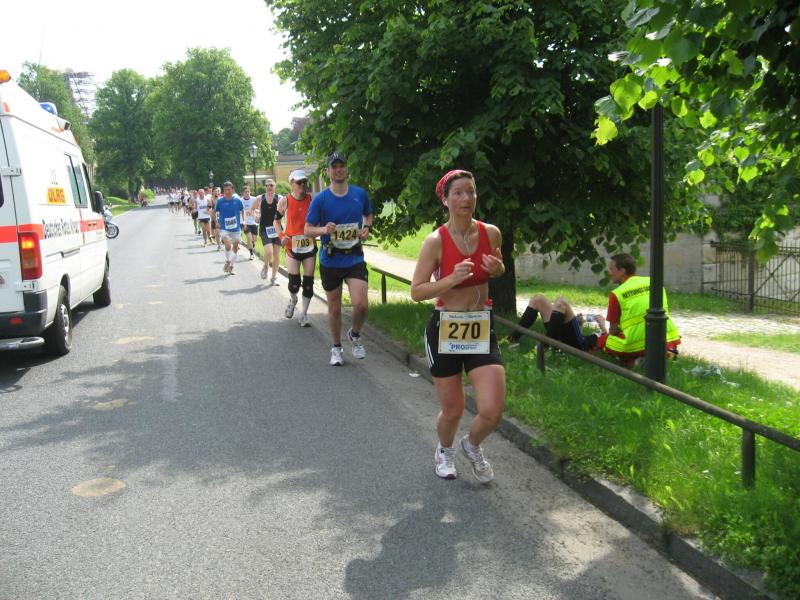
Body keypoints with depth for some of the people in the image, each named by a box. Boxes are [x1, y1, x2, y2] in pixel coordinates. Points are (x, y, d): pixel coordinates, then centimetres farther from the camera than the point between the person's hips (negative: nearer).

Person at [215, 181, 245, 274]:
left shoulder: (237, 200, -4)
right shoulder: (220, 201, -5)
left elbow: (242, 210, 11)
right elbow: (216, 212, 9)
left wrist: (243, 221, 4)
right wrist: (217, 221, -1)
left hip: (236, 228, 2)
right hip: (225, 228, -2)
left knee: (235, 247, 9)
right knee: (228, 246, -21)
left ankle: (231, 266, 26)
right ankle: (227, 262, 4)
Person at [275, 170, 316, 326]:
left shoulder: (312, 199, -3)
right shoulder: (285, 201, -4)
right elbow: (276, 221, 9)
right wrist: (281, 235, -7)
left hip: (310, 245, 1)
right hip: (292, 245, -1)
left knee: (308, 281, 3)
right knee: (294, 281, -4)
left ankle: (304, 313, 16)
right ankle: (292, 300, 30)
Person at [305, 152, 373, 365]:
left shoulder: (360, 194, 1)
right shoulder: (320, 199, -6)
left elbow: (368, 215, 20)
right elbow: (308, 230, -4)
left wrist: (366, 228, -1)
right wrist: (324, 229, -24)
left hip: (355, 258, 1)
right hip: (330, 261, -1)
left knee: (360, 304, -15)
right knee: (334, 308, 10)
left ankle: (355, 335, 17)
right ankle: (336, 347, 31)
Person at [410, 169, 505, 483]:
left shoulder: (491, 233, -3)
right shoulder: (436, 241, -14)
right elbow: (416, 292, -11)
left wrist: (497, 269, -6)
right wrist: (452, 279, -26)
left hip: (481, 329, 3)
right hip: (444, 330, -2)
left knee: (492, 412, -7)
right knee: (453, 410, 10)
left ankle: (472, 445, 29)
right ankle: (445, 450, 45)